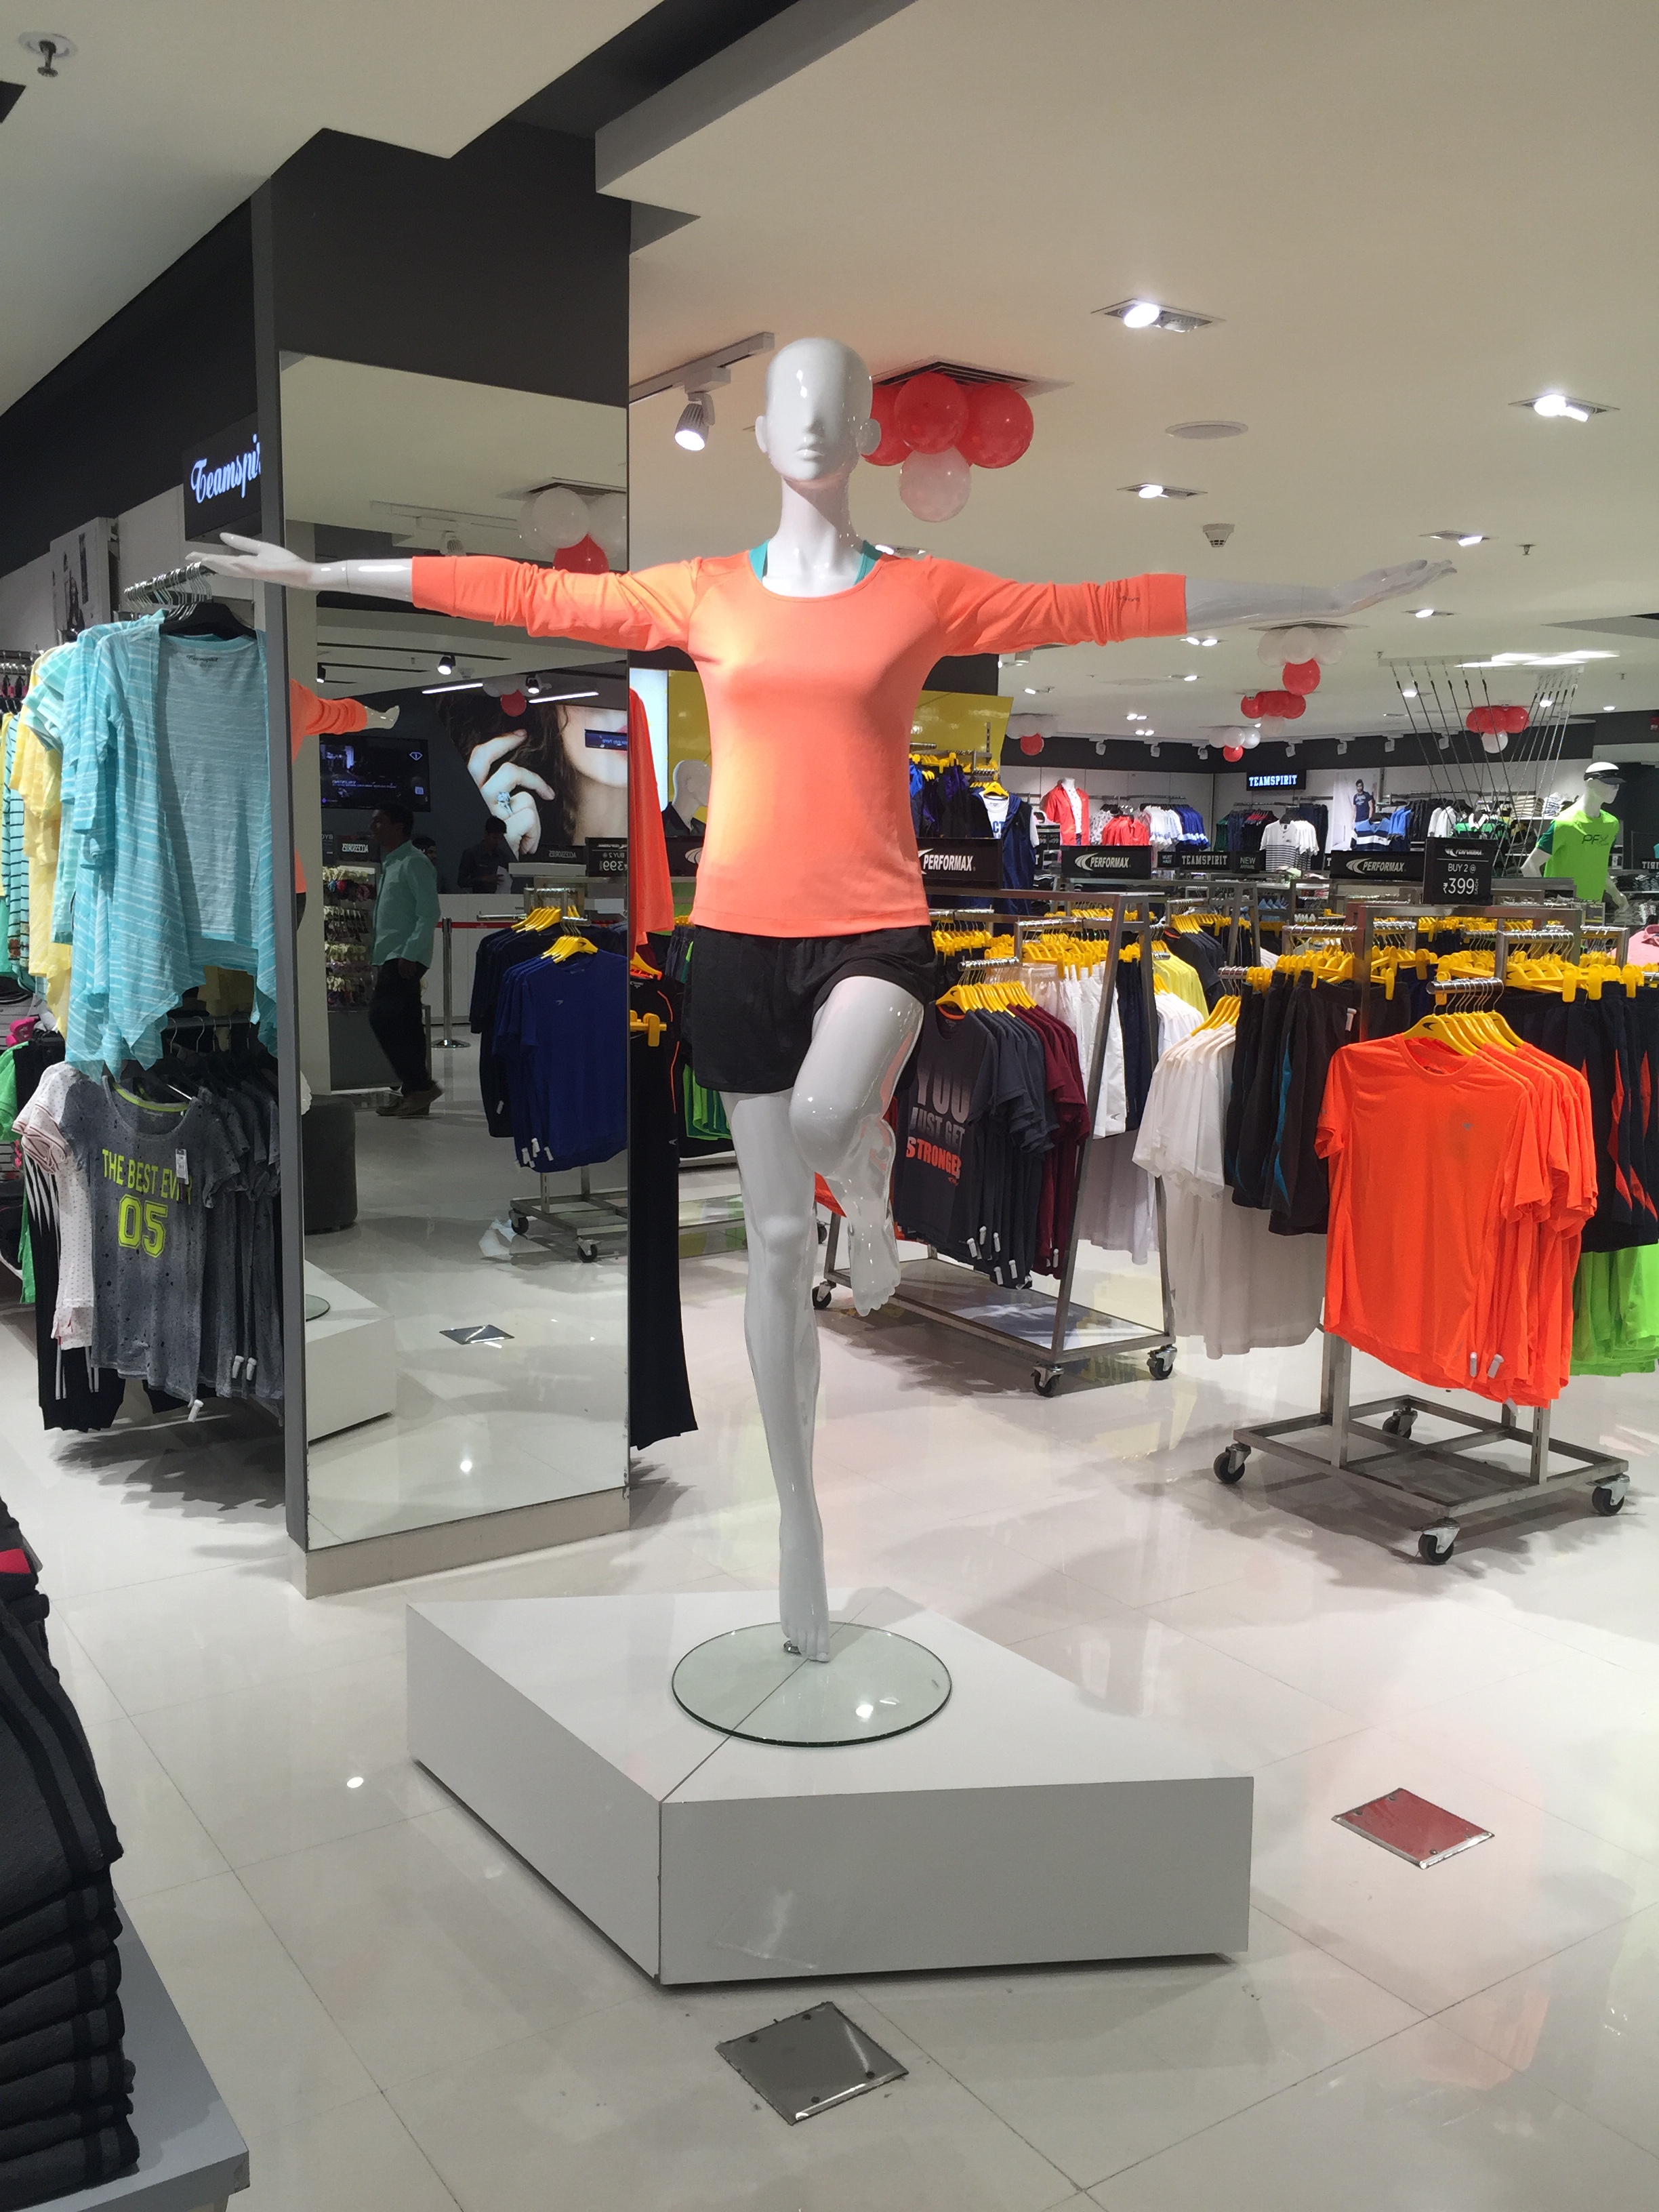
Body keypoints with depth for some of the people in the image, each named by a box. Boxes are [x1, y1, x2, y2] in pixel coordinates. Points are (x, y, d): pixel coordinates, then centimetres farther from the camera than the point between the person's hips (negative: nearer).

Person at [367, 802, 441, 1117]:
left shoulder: (414, 863, -9)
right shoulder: (390, 864, 20)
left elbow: (429, 914, -17)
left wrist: (410, 955, -22)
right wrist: (379, 960, 18)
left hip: (406, 958, -9)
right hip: (390, 958, 9)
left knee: (382, 1016, -16)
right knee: (405, 1026, 9)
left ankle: (419, 1085, -11)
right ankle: (414, 1091, 12)